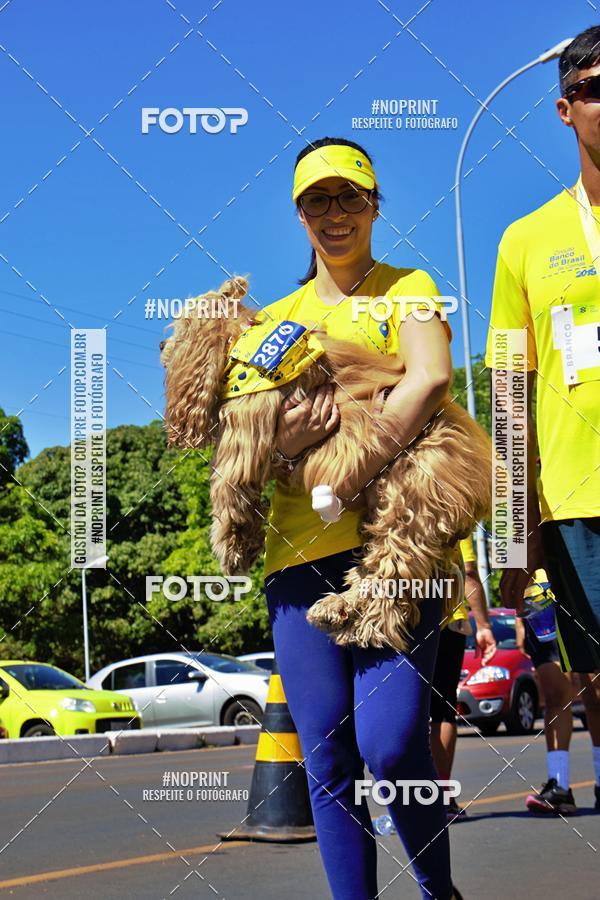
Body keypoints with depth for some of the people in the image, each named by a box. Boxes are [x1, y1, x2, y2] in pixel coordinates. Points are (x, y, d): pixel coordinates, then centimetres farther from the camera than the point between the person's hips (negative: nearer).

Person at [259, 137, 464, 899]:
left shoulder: (407, 287, 11)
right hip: (301, 546, 4)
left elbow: (430, 378, -9)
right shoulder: (276, 317, 20)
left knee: (390, 743, -15)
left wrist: (355, 479, -19)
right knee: (327, 756, -1)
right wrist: (282, 443, -10)